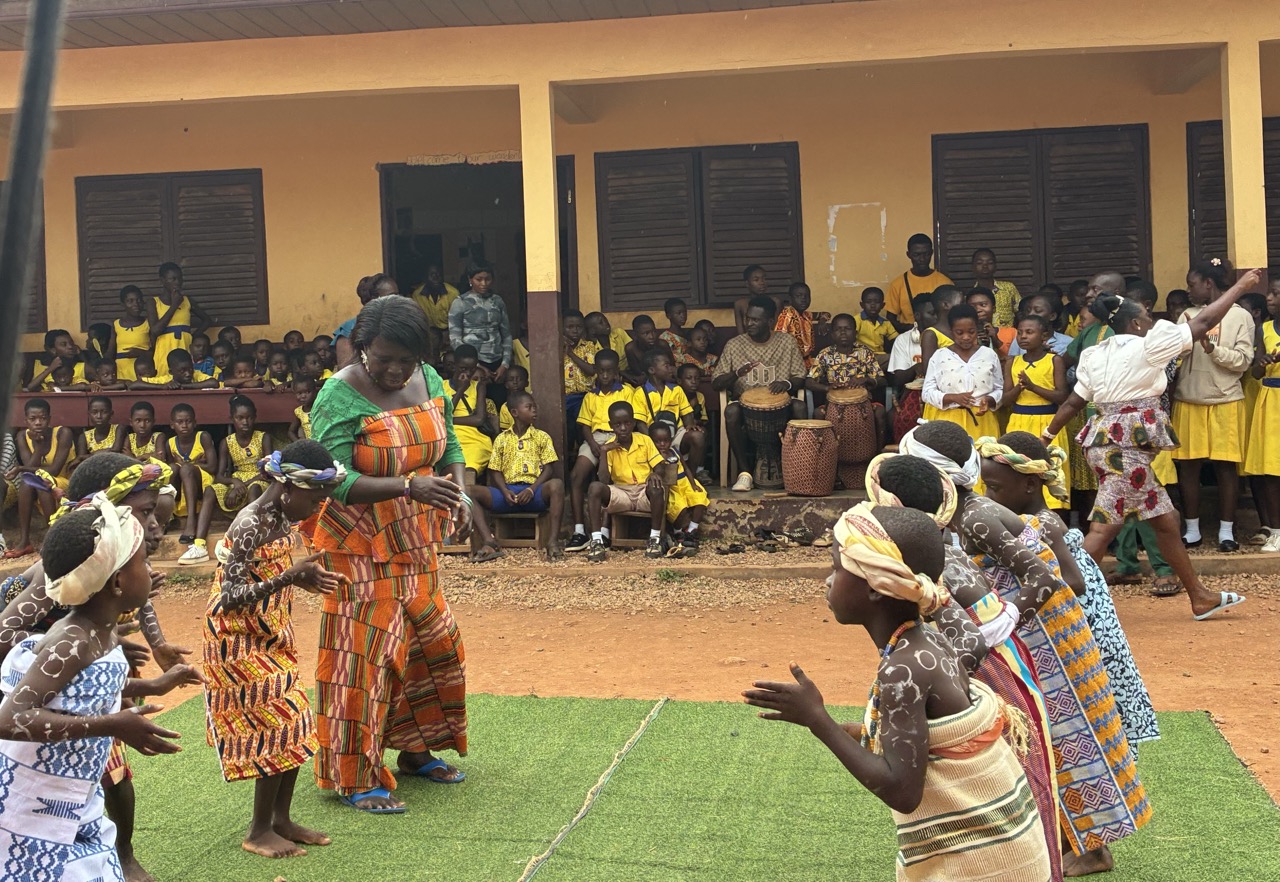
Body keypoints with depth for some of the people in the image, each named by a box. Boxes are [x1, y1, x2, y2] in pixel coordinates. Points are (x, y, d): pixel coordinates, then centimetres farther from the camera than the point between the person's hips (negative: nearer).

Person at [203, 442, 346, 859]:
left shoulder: (284, 517, 2)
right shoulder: (251, 526, -24)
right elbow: (231, 597, -28)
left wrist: (304, 577, 3)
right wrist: (291, 577, -34)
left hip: (270, 637, 9)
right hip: (240, 642, -9)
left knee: (294, 725, 10)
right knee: (280, 726, -4)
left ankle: (281, 819, 23)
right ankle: (258, 831, 10)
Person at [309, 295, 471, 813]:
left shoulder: (430, 382, 1)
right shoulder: (340, 397, -18)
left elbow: (449, 446, 10)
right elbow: (338, 481, -25)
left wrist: (459, 494, -9)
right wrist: (410, 487, -36)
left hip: (415, 543, 7)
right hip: (361, 547, -7)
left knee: (433, 644, 14)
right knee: (363, 654, -3)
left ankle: (415, 751, 33)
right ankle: (354, 779, 8)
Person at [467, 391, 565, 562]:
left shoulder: (542, 437, 14)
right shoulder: (502, 439, 17)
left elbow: (549, 469, 5)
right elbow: (496, 471, 11)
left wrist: (531, 490, -12)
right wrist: (505, 492, -10)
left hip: (535, 491, -2)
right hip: (508, 492, 2)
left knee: (556, 484, -36)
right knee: (469, 491, -22)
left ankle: (553, 541, -40)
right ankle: (489, 542, -35)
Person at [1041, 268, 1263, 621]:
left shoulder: (1097, 354, 13)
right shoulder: (1146, 345, -8)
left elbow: (1074, 401, 12)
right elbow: (1203, 322, -3)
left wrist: (1047, 434, 21)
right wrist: (1241, 286, 7)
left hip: (1108, 439, 9)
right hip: (1127, 444, -9)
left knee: (1165, 519, 15)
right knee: (1104, 527, -10)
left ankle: (1199, 596, 23)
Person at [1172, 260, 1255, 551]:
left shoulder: (1240, 316, -1)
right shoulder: (1188, 316, 8)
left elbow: (1244, 362, -7)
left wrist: (1213, 349, -17)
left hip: (1225, 401, -3)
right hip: (1188, 401, 3)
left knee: (1226, 467, 1)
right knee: (1187, 466, 4)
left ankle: (1226, 531, 9)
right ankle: (1192, 530, 13)